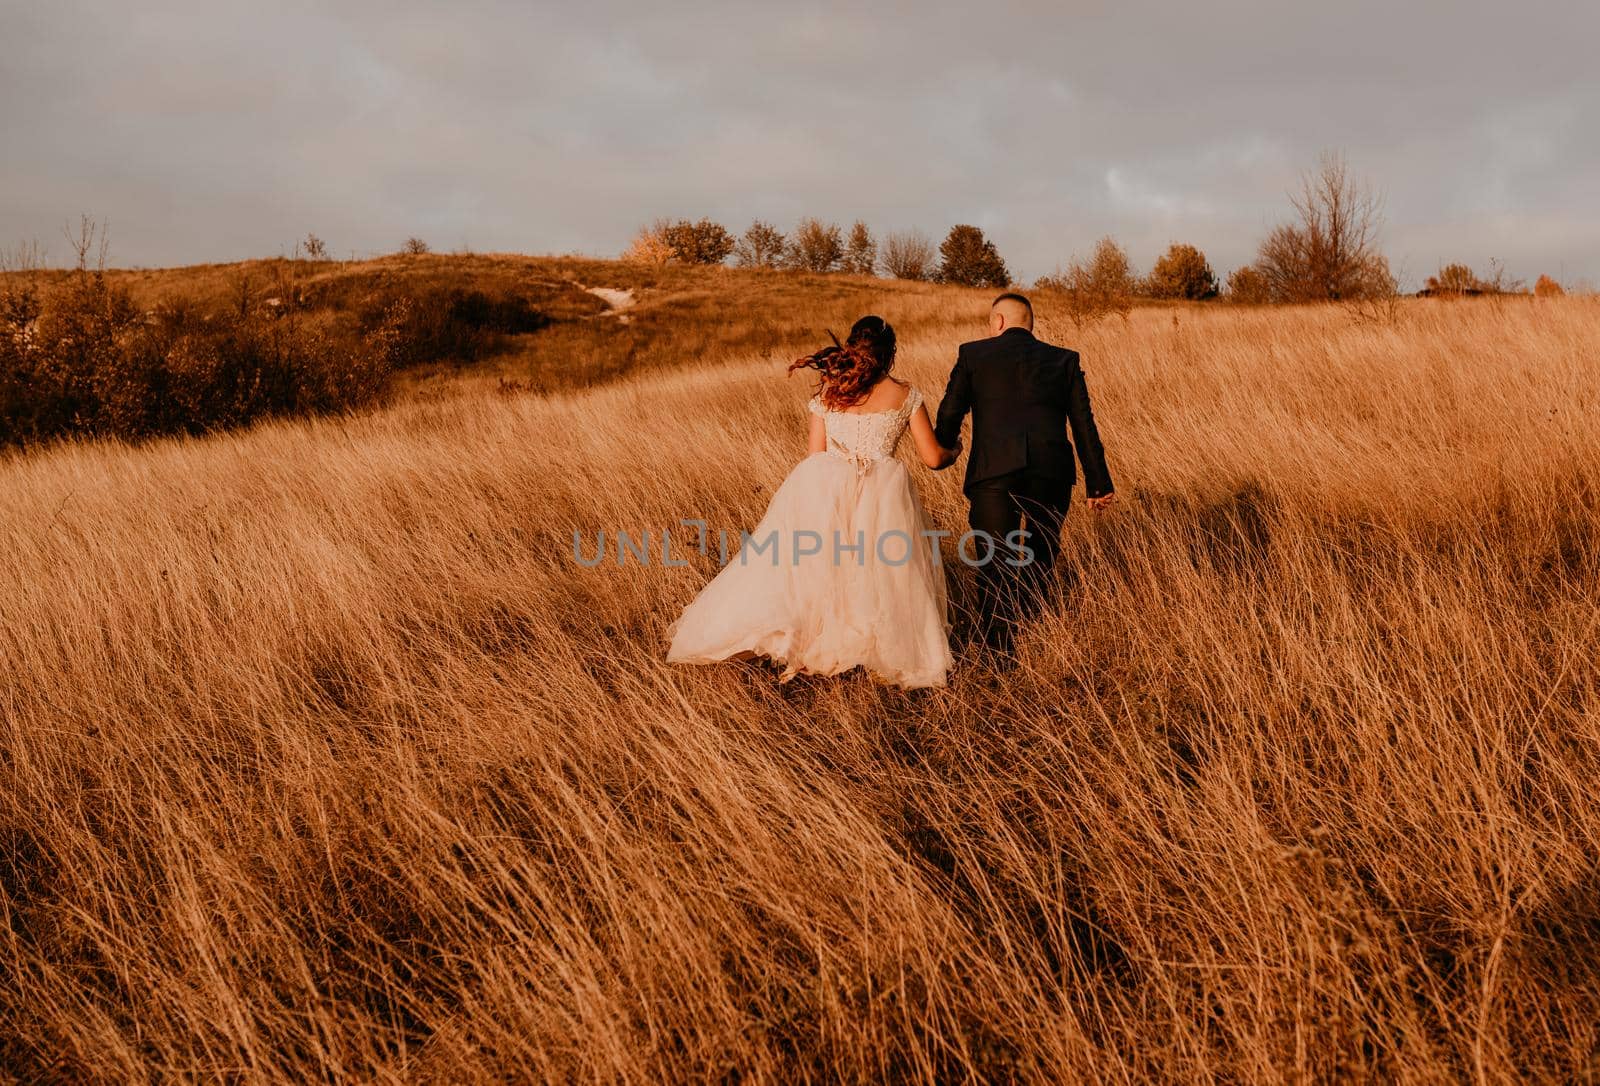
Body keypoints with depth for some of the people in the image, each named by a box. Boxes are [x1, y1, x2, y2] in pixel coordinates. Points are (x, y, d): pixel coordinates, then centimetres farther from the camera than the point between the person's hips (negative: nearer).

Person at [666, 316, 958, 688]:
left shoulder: (827, 391, 7)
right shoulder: (906, 395, 5)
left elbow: (815, 455, 8)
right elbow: (933, 458, 7)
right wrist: (953, 452, 29)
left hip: (823, 490, 1)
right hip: (882, 494, -1)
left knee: (805, 567, 9)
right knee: (880, 576, 9)